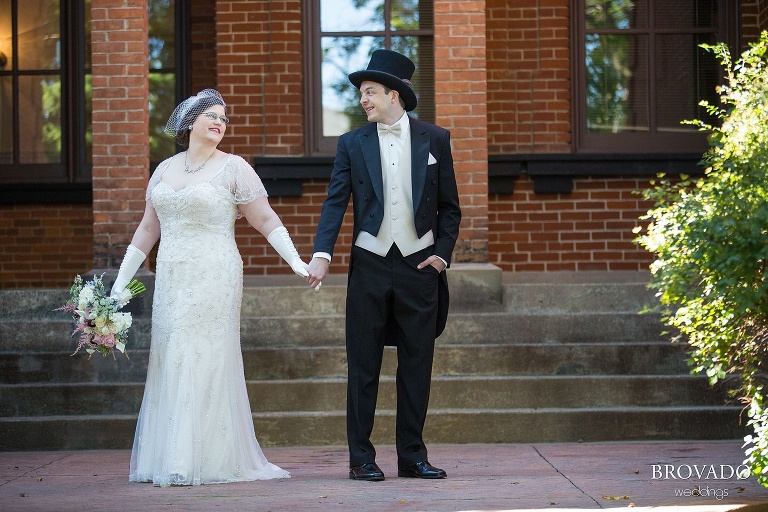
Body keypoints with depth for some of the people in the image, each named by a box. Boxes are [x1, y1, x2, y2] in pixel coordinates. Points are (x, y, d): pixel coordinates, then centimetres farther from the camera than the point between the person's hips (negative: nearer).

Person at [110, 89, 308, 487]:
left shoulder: (233, 168, 0)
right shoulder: (164, 170, 14)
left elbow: (266, 220, -2)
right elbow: (148, 230, 17)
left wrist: (297, 262, -14)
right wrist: (120, 282, 14)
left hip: (214, 279, -5)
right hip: (171, 282, 5)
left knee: (206, 364, -7)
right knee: (170, 366, 4)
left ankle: (207, 462, -4)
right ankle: (170, 459, 9)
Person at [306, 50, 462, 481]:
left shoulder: (435, 139, 4)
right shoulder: (353, 144, 4)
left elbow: (450, 207, 8)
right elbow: (336, 203, -3)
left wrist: (443, 253, -2)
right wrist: (322, 254, -16)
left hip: (419, 265, 0)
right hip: (370, 265, 0)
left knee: (417, 365, 5)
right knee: (363, 366, 2)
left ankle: (413, 456, 13)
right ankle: (361, 458, 8)